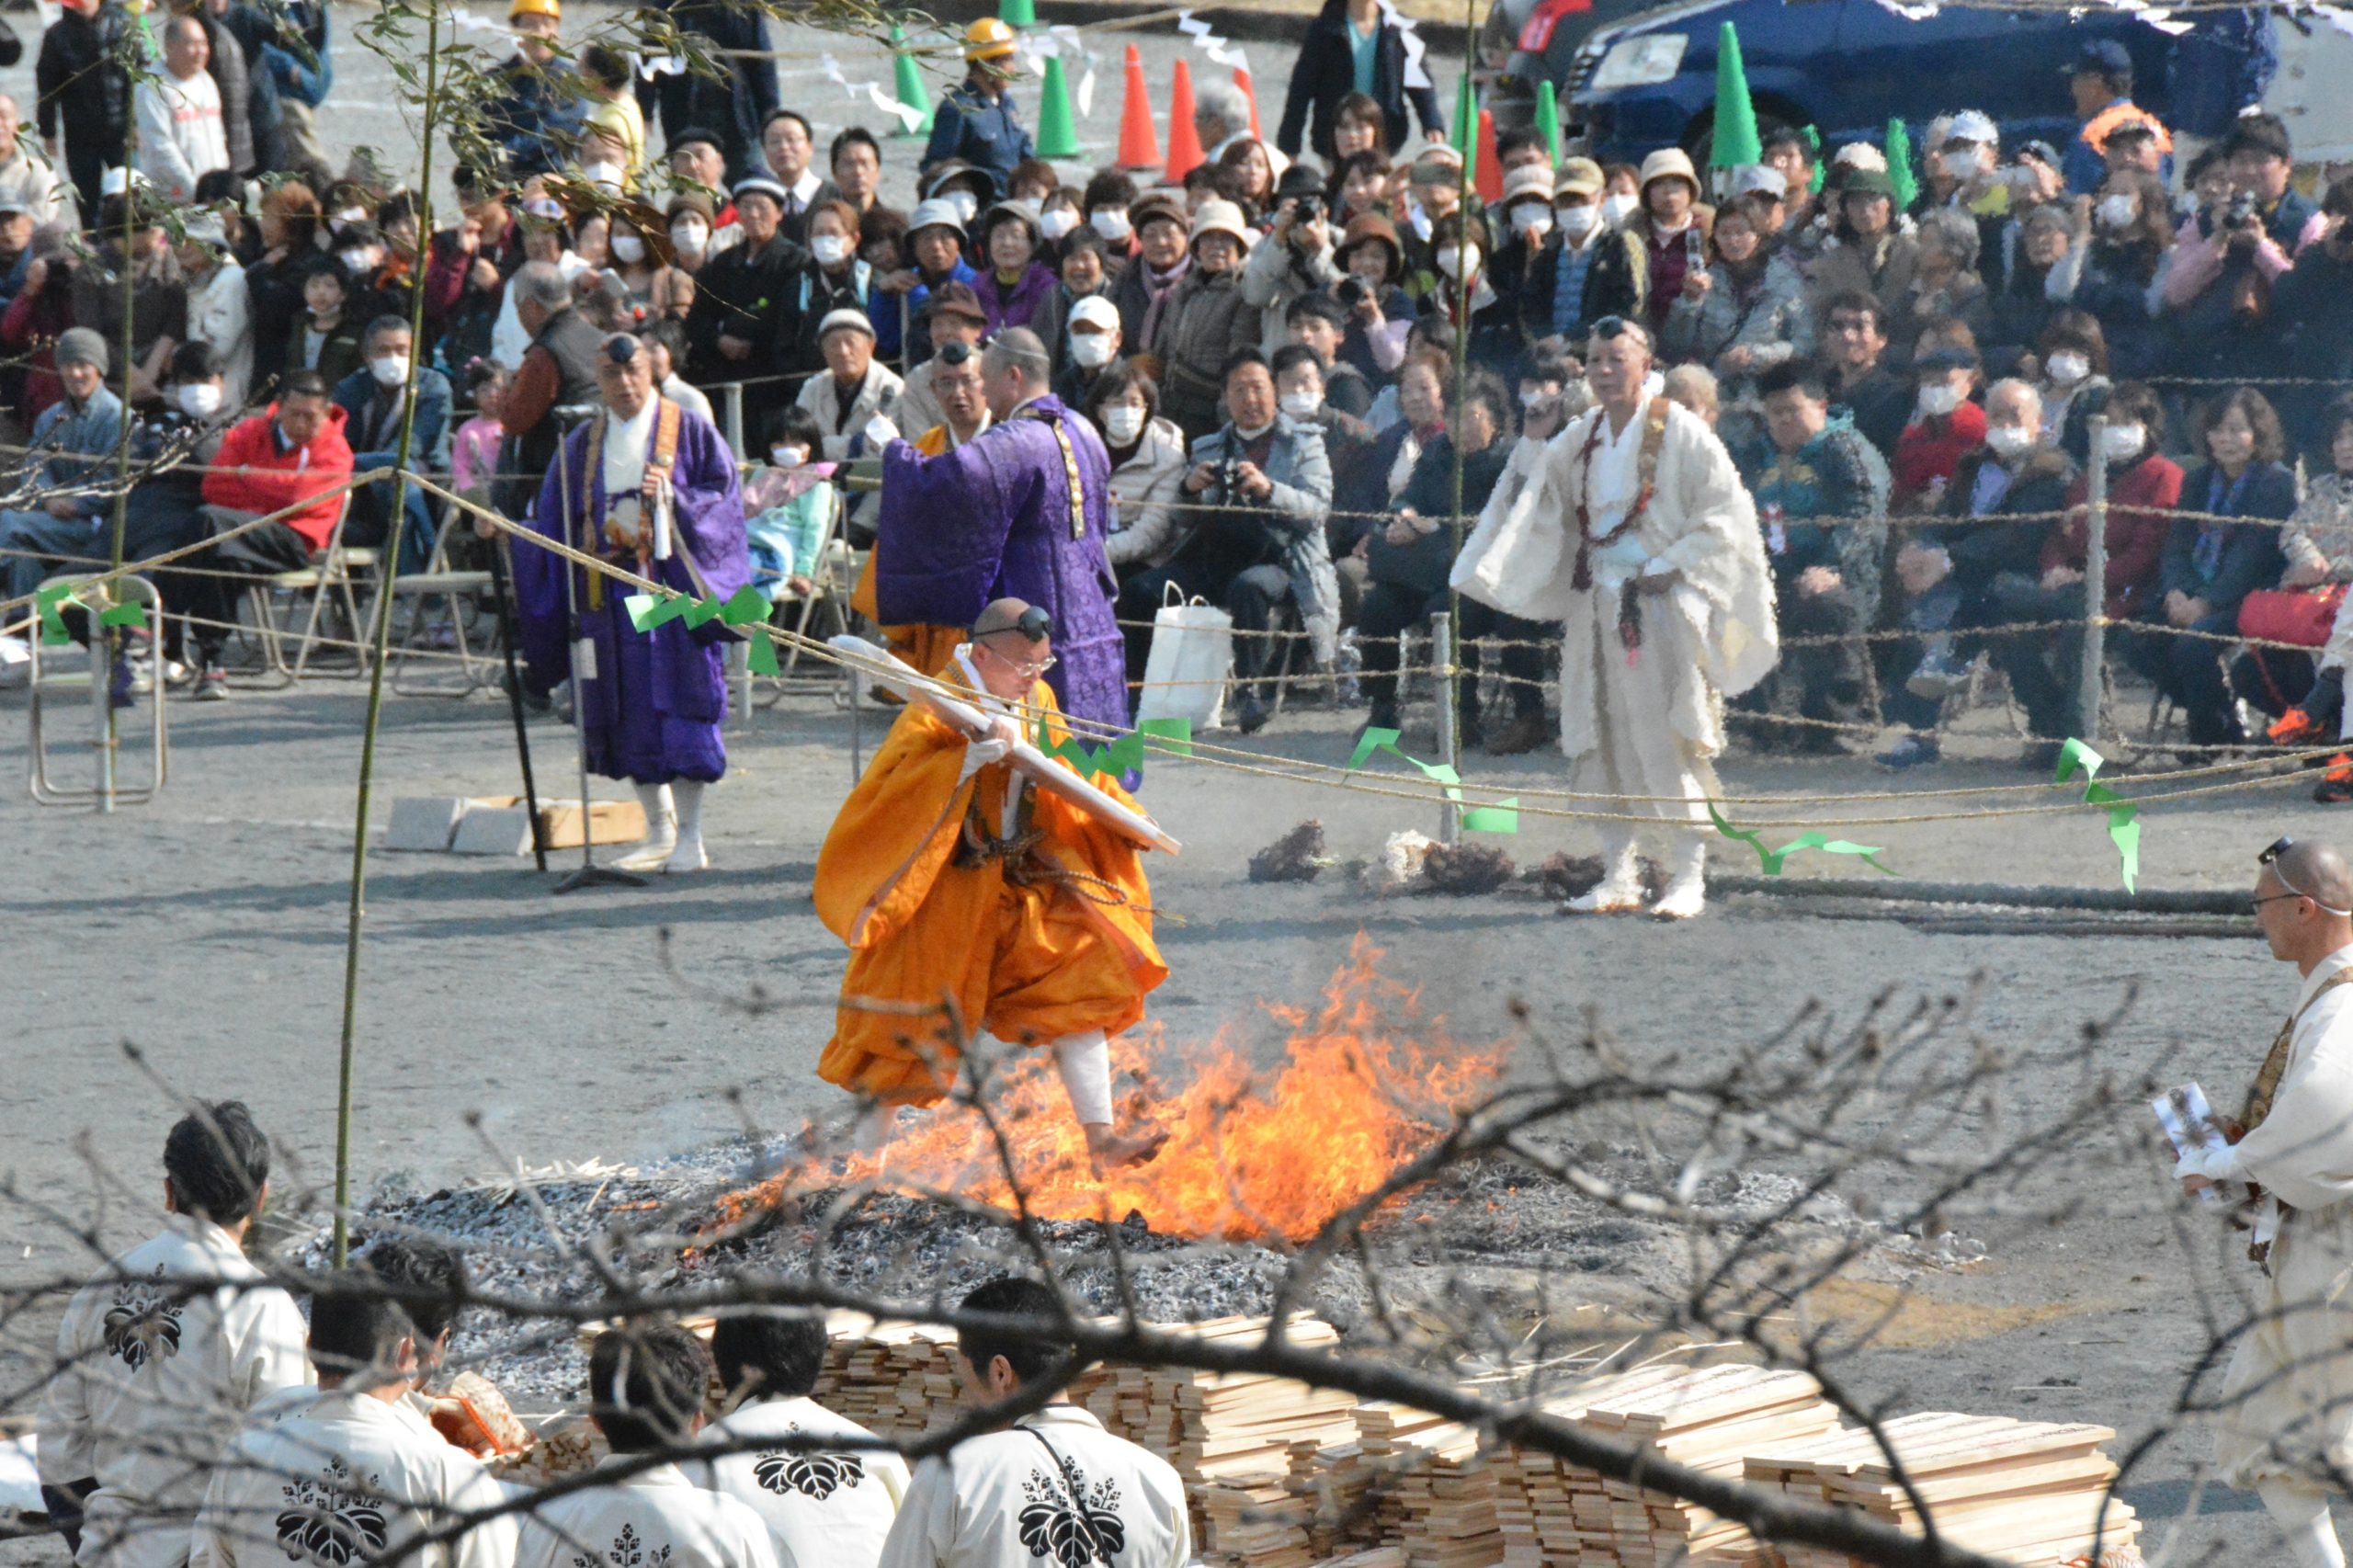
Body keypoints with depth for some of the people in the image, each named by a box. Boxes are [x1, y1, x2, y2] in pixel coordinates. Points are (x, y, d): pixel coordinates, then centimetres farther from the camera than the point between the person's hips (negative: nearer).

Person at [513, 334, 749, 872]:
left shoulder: (689, 432, 2)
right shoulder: (582, 445, 14)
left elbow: (724, 498, -2)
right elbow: (553, 524, 16)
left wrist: (674, 497, -16)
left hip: (673, 584, -4)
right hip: (610, 597, 4)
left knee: (678, 704, -8)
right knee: (629, 713, 5)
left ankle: (690, 837, -4)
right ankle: (659, 831, 16)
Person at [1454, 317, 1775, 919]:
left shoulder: (1679, 432, -5)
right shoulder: (1580, 439, 13)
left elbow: (1724, 513, -7)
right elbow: (1536, 499, 15)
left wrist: (1669, 569, -14)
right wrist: (1534, 440, -1)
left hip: (1661, 607, -6)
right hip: (1598, 607, 6)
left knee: (1668, 739, -10)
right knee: (1606, 739, 5)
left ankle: (1689, 877, -8)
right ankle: (1617, 876, 9)